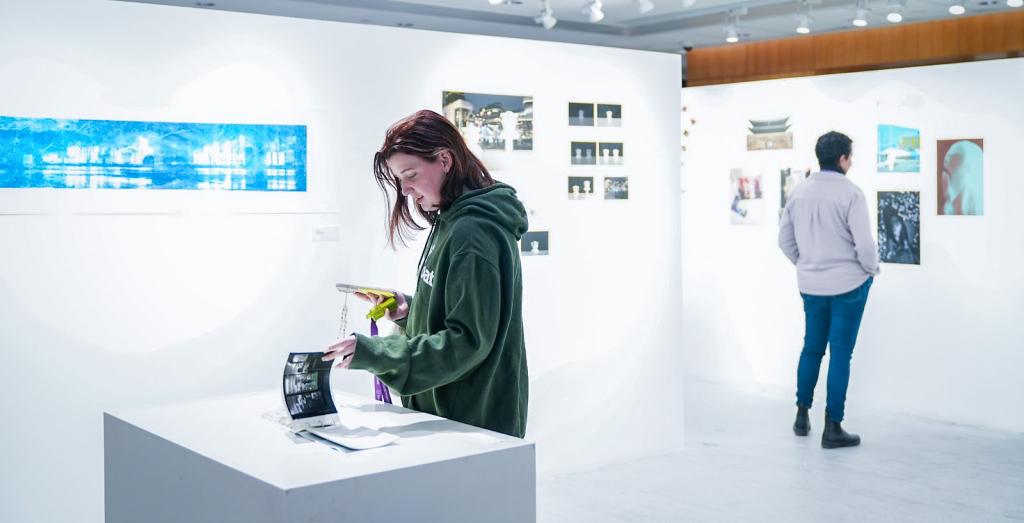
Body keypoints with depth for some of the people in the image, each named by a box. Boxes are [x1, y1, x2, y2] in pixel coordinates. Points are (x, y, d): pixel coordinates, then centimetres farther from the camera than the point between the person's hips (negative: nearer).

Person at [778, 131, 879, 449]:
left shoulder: (800, 191, 1)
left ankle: (802, 415, 26)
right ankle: (833, 428, 5)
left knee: (812, 348, 18)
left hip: (810, 285, 5)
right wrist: (872, 269, 1)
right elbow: (864, 243, -17)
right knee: (840, 353, 1)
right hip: (848, 284, -5)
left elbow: (785, 238, 8)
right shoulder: (850, 193, -16)